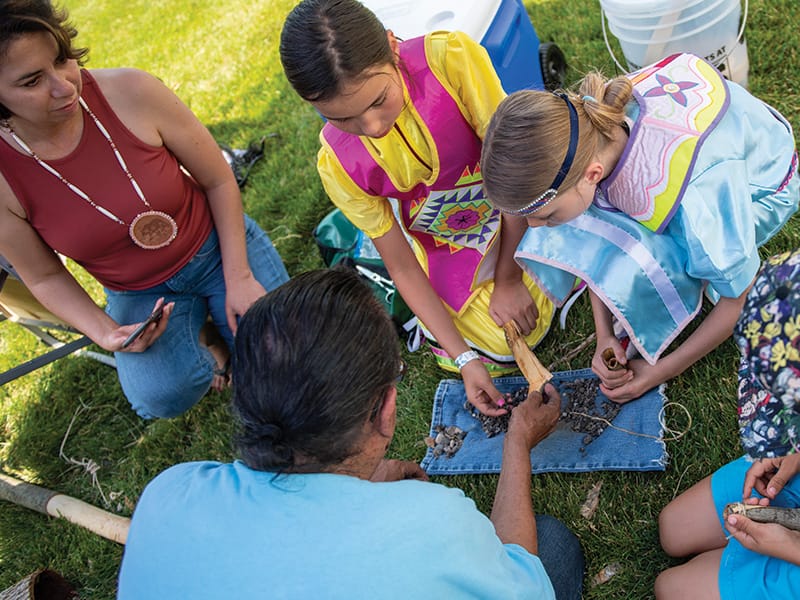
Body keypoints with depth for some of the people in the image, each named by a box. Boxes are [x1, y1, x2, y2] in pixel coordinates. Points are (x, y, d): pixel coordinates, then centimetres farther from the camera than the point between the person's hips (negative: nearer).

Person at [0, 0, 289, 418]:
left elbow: (219, 180, -10)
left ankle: (220, 319, 20)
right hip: (138, 295, 1)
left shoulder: (131, 92, -23)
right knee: (163, 396, -24)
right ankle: (199, 337, 9)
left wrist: (238, 278, -13)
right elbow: (45, 277, -4)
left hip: (219, 245, 0)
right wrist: (104, 332, -20)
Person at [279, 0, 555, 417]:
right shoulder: (338, 164, -26)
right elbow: (401, 267, -15)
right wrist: (463, 357, -18)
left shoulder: (452, 57, -32)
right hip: (448, 250, -1)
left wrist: (508, 278, -16)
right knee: (508, 344, -11)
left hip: (518, 210, 1)